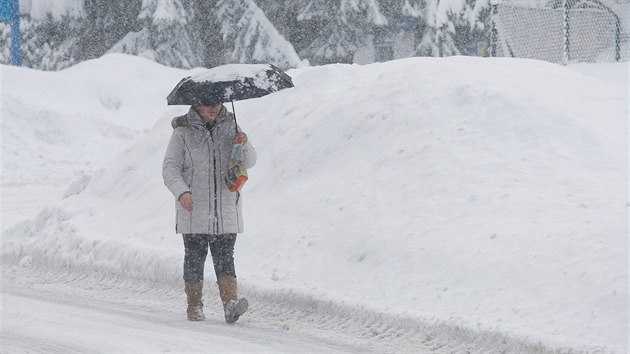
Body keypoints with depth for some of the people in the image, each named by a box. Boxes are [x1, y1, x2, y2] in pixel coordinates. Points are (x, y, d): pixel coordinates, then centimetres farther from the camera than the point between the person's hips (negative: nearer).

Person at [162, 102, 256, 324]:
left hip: (226, 210, 2)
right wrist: (182, 192, -19)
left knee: (224, 256, -5)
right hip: (193, 207, -2)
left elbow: (248, 162, 8)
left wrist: (244, 145, -14)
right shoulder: (183, 131, -1)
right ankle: (194, 306, 11)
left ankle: (230, 303, -15)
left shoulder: (230, 127, 8)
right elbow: (170, 168, -2)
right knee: (195, 256, 3)